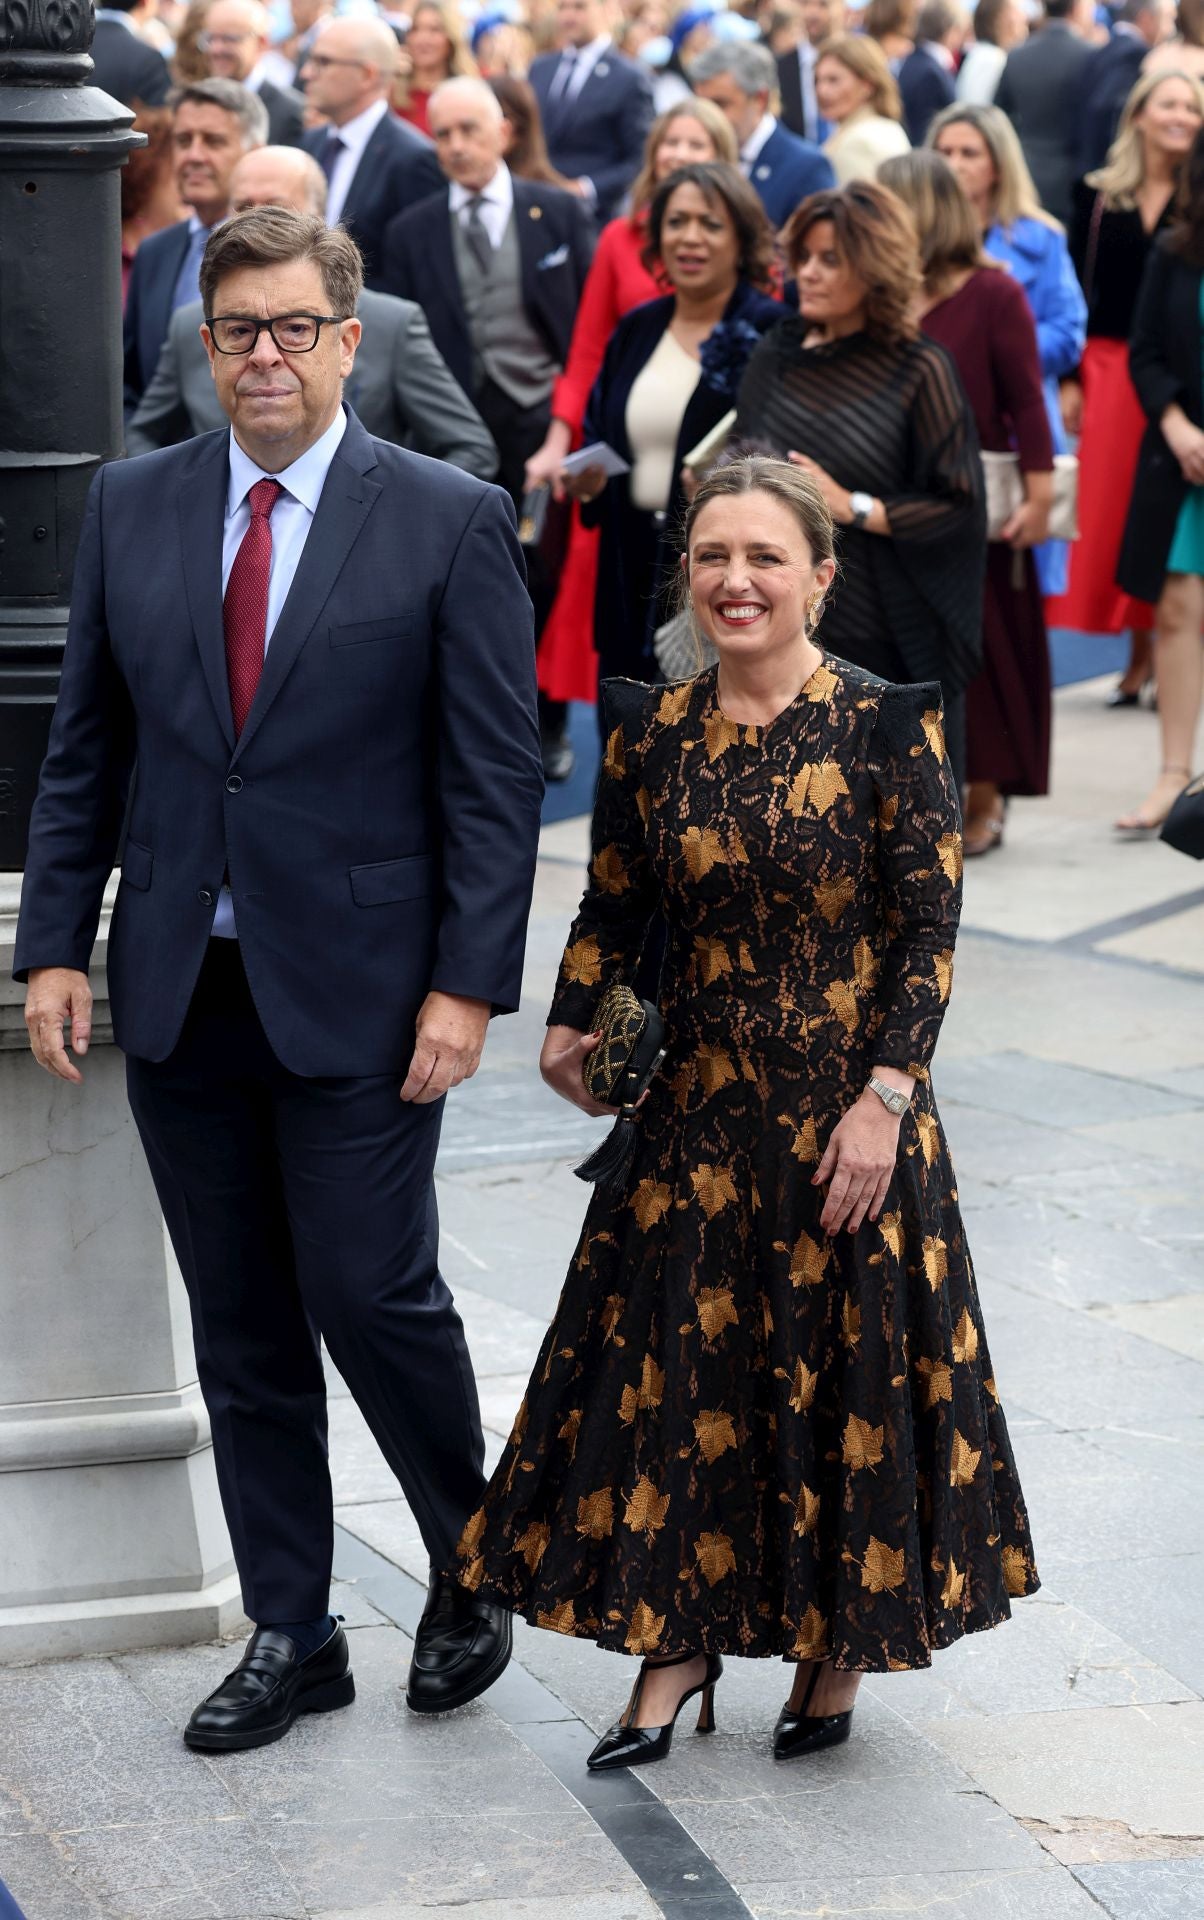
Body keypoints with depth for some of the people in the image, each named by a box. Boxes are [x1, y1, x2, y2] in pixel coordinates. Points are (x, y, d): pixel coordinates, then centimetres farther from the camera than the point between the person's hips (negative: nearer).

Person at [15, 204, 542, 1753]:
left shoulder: (449, 523, -4)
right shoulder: (130, 508, 7)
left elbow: (495, 779, -5)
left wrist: (468, 985, -11)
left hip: (357, 992, -4)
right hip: (180, 989, 4)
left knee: (371, 1294, -4)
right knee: (241, 1332, 10)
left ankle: (473, 1575, 21)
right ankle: (289, 1637, 21)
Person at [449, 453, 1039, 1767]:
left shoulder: (886, 726, -10)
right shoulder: (650, 733, 2)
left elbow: (930, 928, -10)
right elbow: (613, 905, 10)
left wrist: (884, 1100, -15)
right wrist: (572, 1027, -6)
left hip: (848, 1104, -3)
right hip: (694, 1109, 4)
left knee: (848, 1364, 5)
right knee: (678, 1357, 6)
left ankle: (837, 1652, 22)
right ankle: (679, 1641, 20)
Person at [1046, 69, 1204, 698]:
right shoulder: (1098, 196, 6)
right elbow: (1075, 292, 7)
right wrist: (1070, 380, 1)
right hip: (1109, 369, 2)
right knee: (1112, 510, 3)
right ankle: (1140, 656, 16)